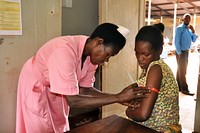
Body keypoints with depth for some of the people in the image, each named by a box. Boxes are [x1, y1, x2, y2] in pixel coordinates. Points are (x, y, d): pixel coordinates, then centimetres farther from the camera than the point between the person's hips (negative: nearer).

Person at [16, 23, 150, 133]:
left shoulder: (92, 53, -16)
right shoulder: (65, 51, -39)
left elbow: (84, 89, -9)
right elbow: (73, 101, -39)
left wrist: (119, 97, -21)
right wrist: (118, 97, -38)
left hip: (55, 90, 6)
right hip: (36, 86, -6)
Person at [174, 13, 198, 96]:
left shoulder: (189, 29, 13)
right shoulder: (179, 28, -10)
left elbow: (194, 40, 10)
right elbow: (176, 42, -16)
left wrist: (193, 31, -4)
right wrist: (179, 53, -19)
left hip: (186, 52, 8)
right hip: (181, 52, -8)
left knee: (181, 70, 12)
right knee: (182, 70, -4)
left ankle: (178, 87, 21)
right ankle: (184, 89, 1)